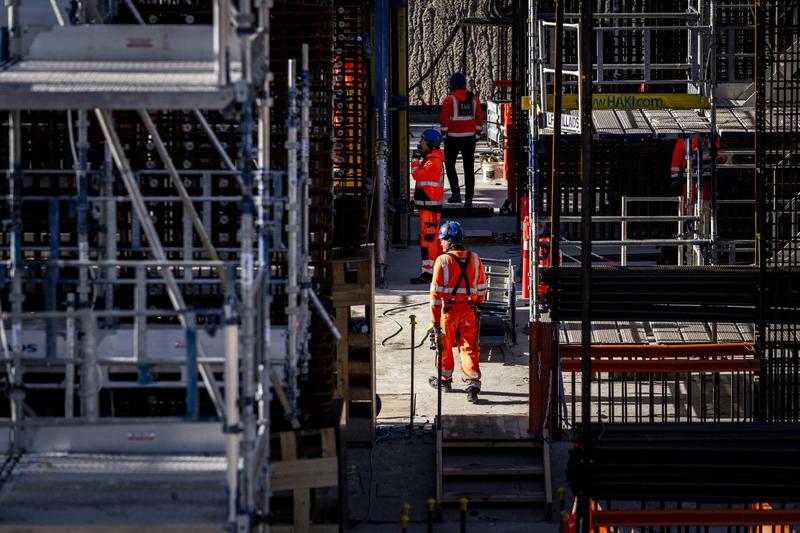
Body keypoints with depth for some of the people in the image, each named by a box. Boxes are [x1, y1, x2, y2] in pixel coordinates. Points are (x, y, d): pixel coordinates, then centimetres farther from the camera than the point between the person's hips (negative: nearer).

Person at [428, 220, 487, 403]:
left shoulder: (442, 261, -12)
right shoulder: (475, 260, 1)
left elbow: (436, 293, -12)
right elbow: (481, 288, 10)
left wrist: (435, 320, -9)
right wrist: (477, 306, 25)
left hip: (448, 310, -3)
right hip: (469, 311, 3)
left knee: (445, 345, 16)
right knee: (469, 348, 4)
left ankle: (445, 379, 32)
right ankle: (473, 384, -8)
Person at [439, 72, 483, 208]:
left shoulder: (450, 99, -8)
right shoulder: (473, 99, 6)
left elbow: (444, 119, -9)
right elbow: (479, 119, 8)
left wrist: (444, 136, 0)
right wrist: (477, 136, 14)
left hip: (453, 138, -4)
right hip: (469, 137, 4)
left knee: (450, 165, 13)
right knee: (469, 168, 5)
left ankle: (456, 193, 4)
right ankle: (468, 198, 1)